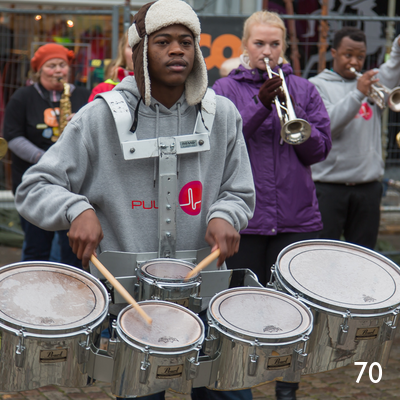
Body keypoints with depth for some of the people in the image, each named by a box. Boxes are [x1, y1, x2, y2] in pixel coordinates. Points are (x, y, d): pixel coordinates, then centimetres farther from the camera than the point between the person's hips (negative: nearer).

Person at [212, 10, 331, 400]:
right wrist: (260, 104, -20)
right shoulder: (226, 89, 3)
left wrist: (291, 110, -12)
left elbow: (320, 149, 2)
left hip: (295, 217, 2)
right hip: (244, 217, -2)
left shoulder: (303, 89, 9)